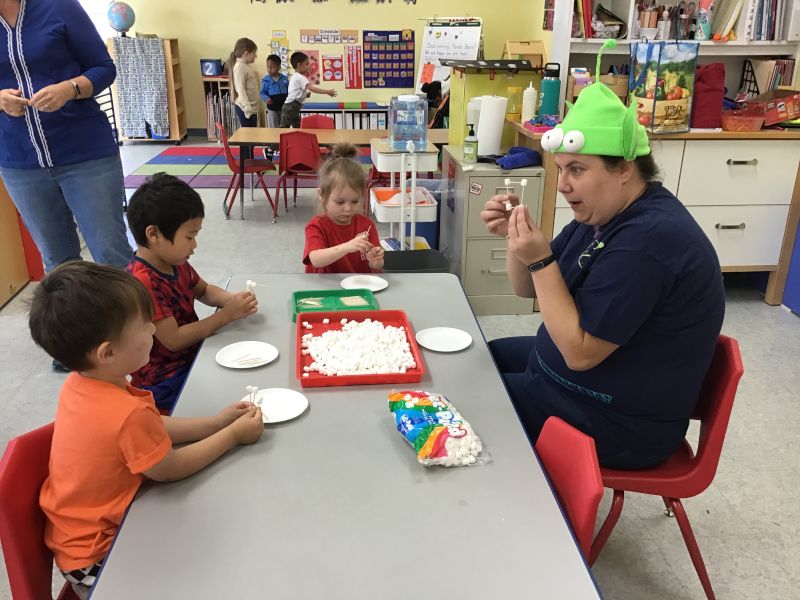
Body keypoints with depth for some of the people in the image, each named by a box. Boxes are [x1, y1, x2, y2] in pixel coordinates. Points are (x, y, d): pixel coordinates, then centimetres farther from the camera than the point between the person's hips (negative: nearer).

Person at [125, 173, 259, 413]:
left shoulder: (175, 263, 1)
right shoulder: (143, 282, -27)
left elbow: (204, 291, 19)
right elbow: (173, 339, -26)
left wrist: (233, 299, -3)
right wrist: (226, 315, -21)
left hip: (192, 356, 9)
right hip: (165, 384, -8)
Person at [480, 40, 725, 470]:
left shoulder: (647, 239, -29)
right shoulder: (602, 214, 1)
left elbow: (580, 352, -28)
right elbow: (528, 289, 6)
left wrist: (540, 260, -30)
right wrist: (516, 238, -13)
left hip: (616, 420, -10)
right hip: (570, 370, 10)